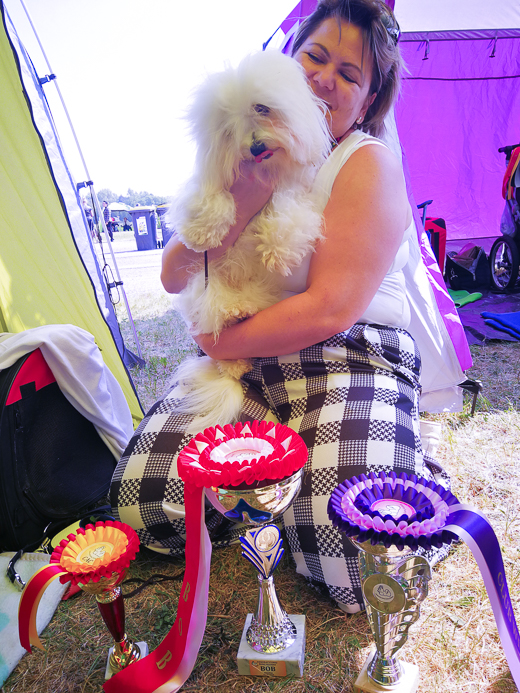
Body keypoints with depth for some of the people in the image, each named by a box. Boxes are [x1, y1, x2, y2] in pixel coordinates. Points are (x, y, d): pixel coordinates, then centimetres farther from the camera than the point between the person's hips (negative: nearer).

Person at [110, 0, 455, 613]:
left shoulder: (368, 163, -5)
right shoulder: (249, 160, 13)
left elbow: (329, 312, -17)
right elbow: (173, 279, 5)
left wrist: (219, 342, -6)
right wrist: (235, 210, -13)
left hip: (351, 362, -4)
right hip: (239, 365, 5)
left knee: (350, 557, -25)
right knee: (142, 501, -11)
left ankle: (416, 477, 8)